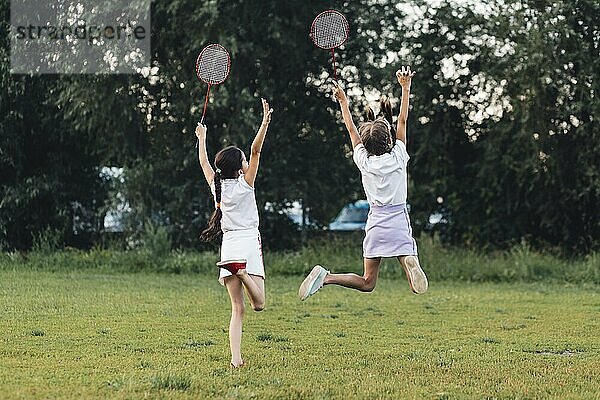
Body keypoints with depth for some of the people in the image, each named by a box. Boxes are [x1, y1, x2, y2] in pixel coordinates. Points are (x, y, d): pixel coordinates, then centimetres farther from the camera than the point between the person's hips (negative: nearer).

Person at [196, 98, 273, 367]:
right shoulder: (244, 184, -3)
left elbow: (204, 162, 25)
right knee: (259, 304, -8)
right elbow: (256, 151, -9)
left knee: (237, 309, 3)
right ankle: (244, 274, -38)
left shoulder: (217, 186, 9)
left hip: (228, 246, 5)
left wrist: (202, 138, 38)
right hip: (248, 244, -5)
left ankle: (235, 358, -12)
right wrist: (265, 122, -11)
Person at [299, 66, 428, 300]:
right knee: (417, 287, -7)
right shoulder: (398, 157, -4)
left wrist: (343, 101, 26)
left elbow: (351, 129, 13)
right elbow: (403, 120, 3)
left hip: (375, 225, 3)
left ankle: (325, 277, -12)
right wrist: (405, 87, 10)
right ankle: (410, 262, -39)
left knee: (367, 283, 9)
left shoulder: (364, 161, 0)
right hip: (399, 224, -3)